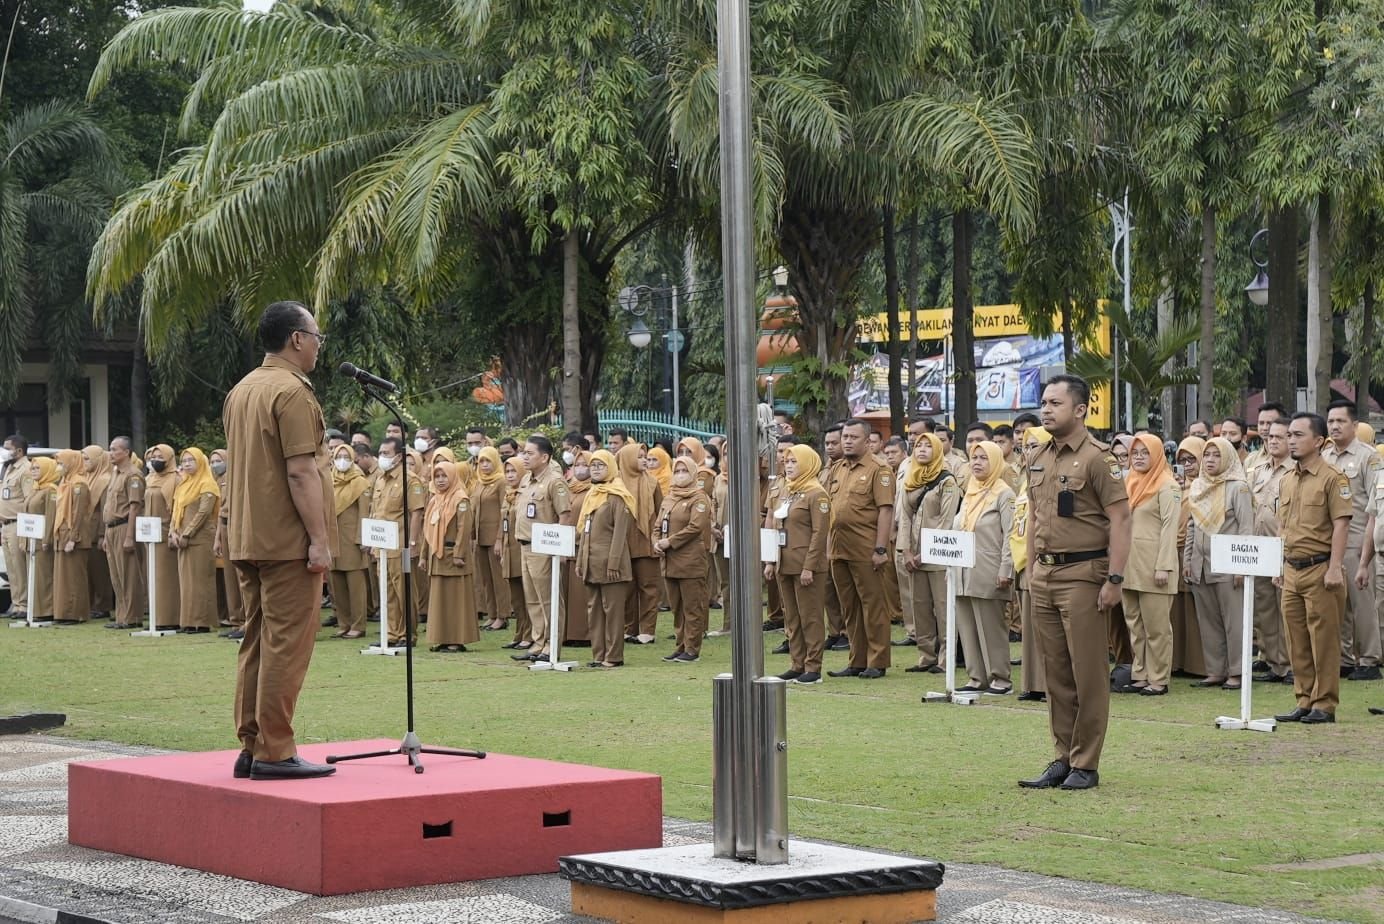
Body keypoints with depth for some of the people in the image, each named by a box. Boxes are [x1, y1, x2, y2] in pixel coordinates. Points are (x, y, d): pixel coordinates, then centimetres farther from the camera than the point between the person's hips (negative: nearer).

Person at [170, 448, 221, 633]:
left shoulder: (207, 484, -5)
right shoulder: (183, 485, 18)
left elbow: (203, 513, -14)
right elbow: (176, 511, 16)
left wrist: (186, 534, -17)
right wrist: (173, 532, 0)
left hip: (200, 538, -7)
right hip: (183, 539, 7)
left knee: (199, 580, -7)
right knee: (185, 580, 5)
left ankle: (202, 622, -7)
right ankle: (188, 621, 7)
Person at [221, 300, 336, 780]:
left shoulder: (241, 391, 16)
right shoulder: (292, 392, -13)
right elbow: (301, 472, -19)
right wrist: (319, 539, -18)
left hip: (247, 538, 9)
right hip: (288, 541, -9)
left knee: (256, 643, 12)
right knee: (286, 646, -7)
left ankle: (250, 747, 14)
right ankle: (274, 752, -7)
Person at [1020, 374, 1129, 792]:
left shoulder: (1097, 459, -9)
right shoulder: (1039, 460, 14)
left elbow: (1119, 520, -13)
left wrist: (1114, 579, -17)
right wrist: (1032, 571, 17)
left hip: (1083, 574, -7)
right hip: (1045, 575, 7)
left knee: (1088, 675, -3)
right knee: (1056, 674, 10)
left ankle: (1086, 765, 2)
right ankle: (1062, 758, 17)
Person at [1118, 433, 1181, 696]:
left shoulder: (1167, 486, -5)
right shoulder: (1132, 484, 16)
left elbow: (1170, 527, -11)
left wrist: (1164, 566, -17)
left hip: (1153, 566, -7)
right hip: (1130, 564, 7)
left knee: (1156, 625, -2)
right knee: (1135, 624, 9)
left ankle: (1158, 679, 2)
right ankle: (1140, 675, 15)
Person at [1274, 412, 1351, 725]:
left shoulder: (1333, 478, -8)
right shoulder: (1287, 481, 15)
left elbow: (1341, 524, -12)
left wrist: (1334, 569, -18)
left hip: (1320, 569, -7)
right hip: (1292, 572, 7)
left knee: (1324, 640, -3)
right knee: (1297, 641, 9)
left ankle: (1325, 705, 1)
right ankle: (1304, 702, 16)